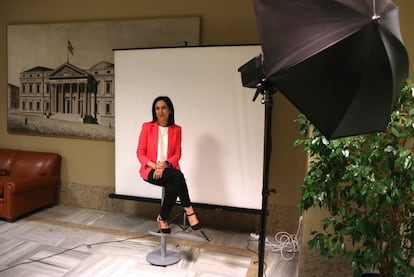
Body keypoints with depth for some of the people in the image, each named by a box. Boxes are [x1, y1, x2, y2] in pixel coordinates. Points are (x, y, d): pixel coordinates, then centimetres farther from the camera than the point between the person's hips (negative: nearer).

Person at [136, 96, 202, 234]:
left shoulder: (176, 129, 6)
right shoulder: (147, 126, 1)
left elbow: (177, 154, 3)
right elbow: (140, 153, -2)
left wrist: (165, 164, -16)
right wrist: (155, 166, -17)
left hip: (169, 169, 2)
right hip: (151, 170, -2)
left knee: (172, 188, -34)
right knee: (177, 175, -34)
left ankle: (162, 218, -11)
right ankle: (189, 212, -26)